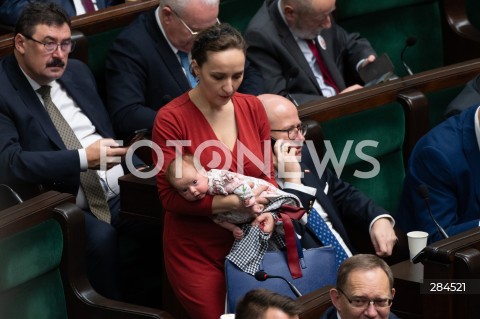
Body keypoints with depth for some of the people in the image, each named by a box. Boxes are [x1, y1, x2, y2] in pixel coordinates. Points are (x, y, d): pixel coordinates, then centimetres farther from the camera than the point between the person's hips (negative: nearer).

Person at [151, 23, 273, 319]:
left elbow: (267, 172, 9)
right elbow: (171, 197, -15)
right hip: (196, 250, -4)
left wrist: (266, 210, -13)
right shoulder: (171, 119, -15)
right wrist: (235, 202, -24)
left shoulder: (253, 108, 1)